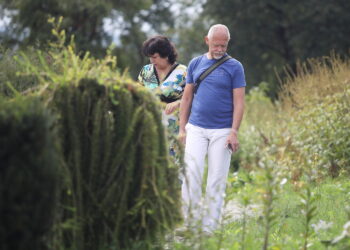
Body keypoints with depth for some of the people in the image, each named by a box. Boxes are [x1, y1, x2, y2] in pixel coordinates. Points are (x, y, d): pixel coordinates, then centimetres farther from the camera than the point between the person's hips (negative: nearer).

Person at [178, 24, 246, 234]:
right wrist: (182, 128, 6)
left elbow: (239, 102, -2)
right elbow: (187, 97, 12)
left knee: (217, 180, 1)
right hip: (196, 129, 2)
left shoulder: (234, 67, 1)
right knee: (191, 175, -8)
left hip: (222, 131, -2)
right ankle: (190, 223, -2)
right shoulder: (195, 64, 9)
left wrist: (234, 132, -10)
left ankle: (210, 228, 6)